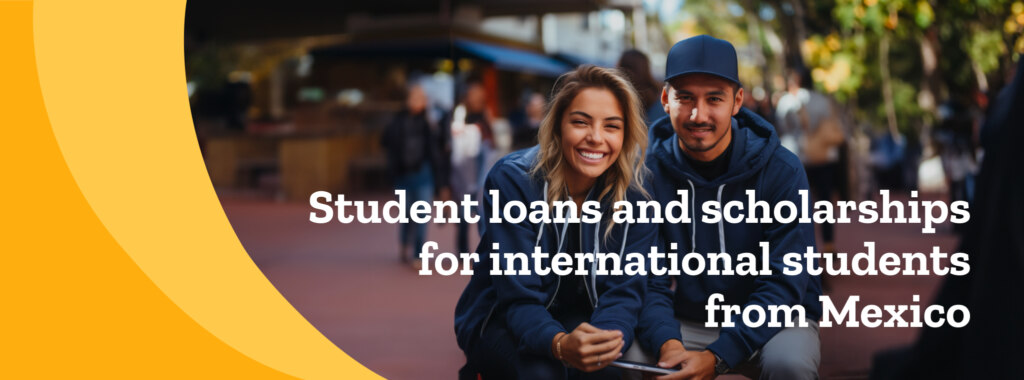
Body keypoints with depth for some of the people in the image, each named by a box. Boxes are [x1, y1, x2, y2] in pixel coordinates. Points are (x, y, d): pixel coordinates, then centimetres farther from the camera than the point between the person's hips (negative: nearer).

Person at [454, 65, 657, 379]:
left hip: (584, 318, 2)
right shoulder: (513, 180, -21)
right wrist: (560, 344, -47)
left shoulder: (636, 190, -13)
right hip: (502, 323, -1)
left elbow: (624, 290, -14)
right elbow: (519, 298, -24)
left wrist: (607, 338, -38)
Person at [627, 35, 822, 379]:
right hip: (685, 322, 1)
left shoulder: (782, 172, -13)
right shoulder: (647, 174, -7)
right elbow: (648, 281, -9)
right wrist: (668, 343, -31)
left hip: (772, 321, -1)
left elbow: (782, 284, -16)